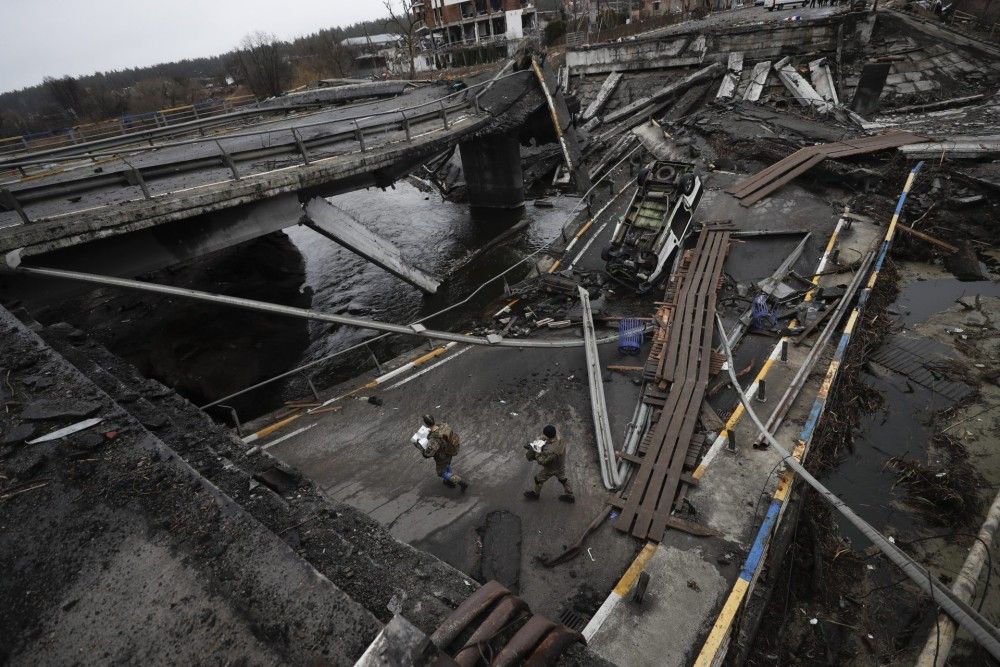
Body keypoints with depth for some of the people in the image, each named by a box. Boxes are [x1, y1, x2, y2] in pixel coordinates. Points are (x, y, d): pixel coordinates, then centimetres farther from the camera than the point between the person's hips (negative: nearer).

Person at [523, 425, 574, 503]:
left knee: (539, 479, 21)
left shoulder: (551, 451, -45)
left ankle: (535, 494, 46)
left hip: (551, 469, -6)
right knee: (563, 479, 30)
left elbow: (542, 461, -31)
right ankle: (569, 496, 48)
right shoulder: (560, 439, -21)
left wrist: (533, 451, -25)